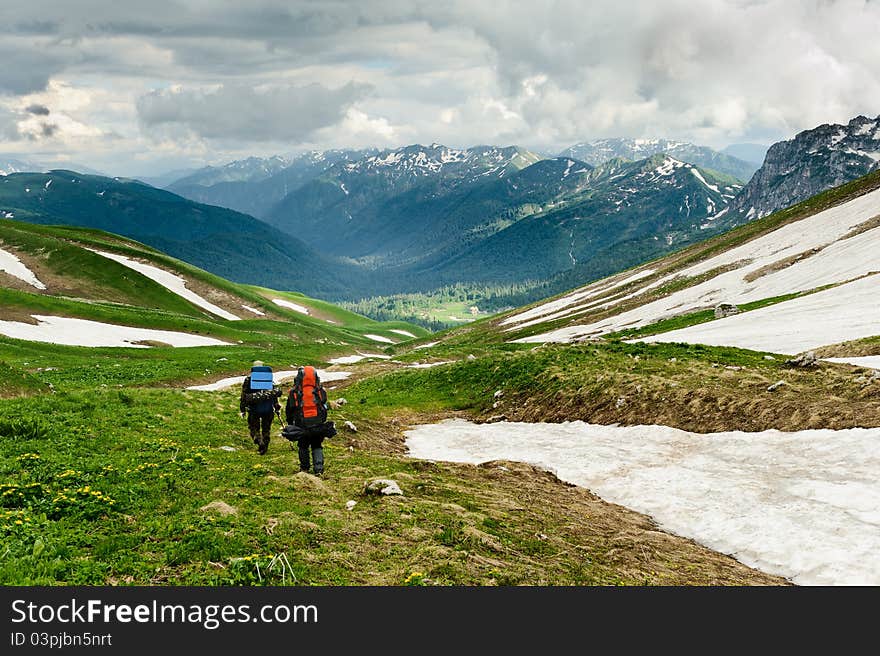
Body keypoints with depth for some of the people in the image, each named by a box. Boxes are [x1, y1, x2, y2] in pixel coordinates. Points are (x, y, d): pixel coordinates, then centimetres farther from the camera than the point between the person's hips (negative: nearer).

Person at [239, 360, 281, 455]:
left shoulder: (248, 379, 3)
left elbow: (244, 395, 2)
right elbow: (275, 392, 7)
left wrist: (242, 409, 6)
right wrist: (276, 406, 15)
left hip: (254, 409, -2)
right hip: (268, 409, 2)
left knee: (254, 428, 9)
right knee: (266, 429, 16)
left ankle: (260, 442, -16)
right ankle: (264, 448, 19)